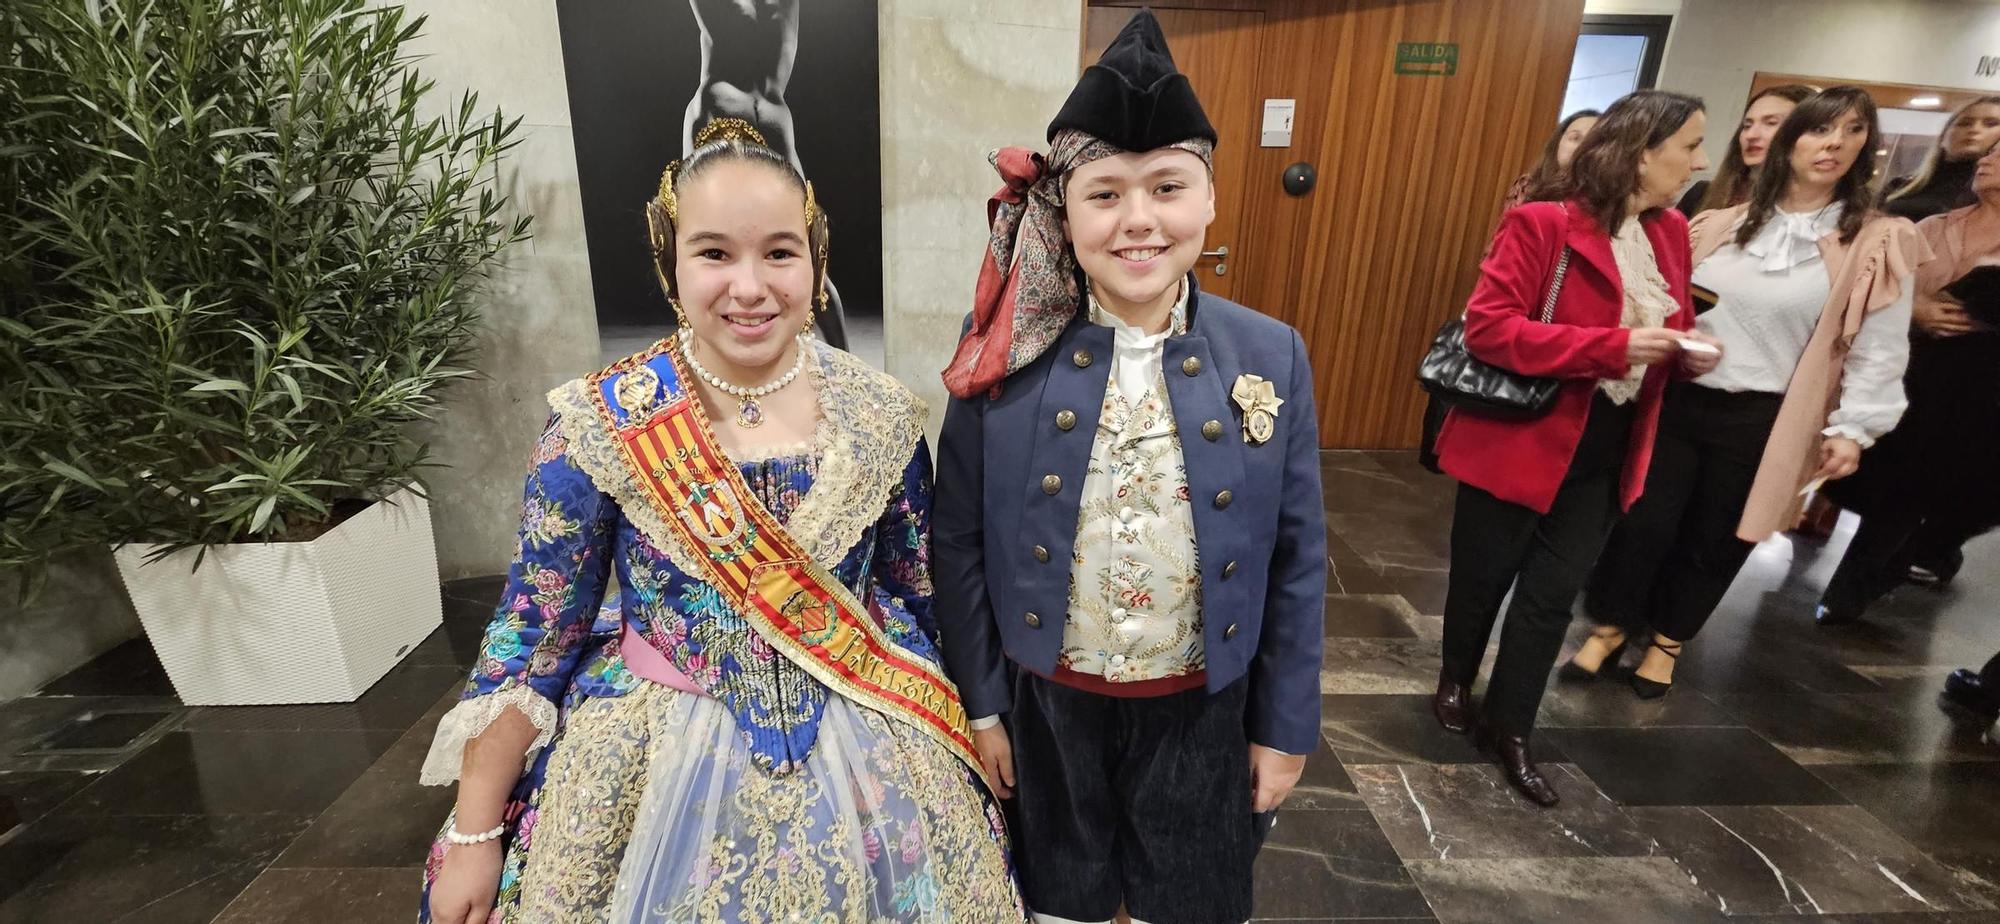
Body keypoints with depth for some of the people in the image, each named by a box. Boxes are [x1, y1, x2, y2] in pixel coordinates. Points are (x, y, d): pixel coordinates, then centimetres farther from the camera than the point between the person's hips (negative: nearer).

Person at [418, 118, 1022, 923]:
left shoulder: (882, 416, -9)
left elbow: (912, 598, 1)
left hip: (864, 759, 2)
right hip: (654, 760, -1)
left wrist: (942, 756, 10)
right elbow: (534, 629, -6)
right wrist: (473, 834, -1)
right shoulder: (597, 424, -14)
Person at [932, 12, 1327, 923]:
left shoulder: (1272, 357, -10)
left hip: (1202, 713, 1)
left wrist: (1284, 727, 1)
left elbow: (1295, 562, -3)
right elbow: (960, 543, -7)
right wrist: (981, 705, -2)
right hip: (1045, 705, 0)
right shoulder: (1006, 354, -14)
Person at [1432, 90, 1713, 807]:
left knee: (1551, 596, 10)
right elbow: (1487, 328, -23)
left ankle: (1509, 729, 25)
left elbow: (1668, 326, 21)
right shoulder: (1541, 225, -15)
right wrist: (1614, 347, -26)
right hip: (1521, 440, -6)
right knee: (1483, 579, 12)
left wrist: (1686, 350, -3)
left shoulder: (1671, 233, 8)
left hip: (1604, 452, 6)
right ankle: (1455, 682, 39)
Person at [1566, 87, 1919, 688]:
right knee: (1644, 523, 2)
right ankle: (1610, 628, 22)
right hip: (1679, 398, 1)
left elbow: (1880, 347, -2)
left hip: (1765, 420, -1)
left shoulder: (1879, 242, 0)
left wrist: (1852, 429, -7)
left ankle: (1668, 640, 32)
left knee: (1715, 541, 11)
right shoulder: (1723, 223, 5)